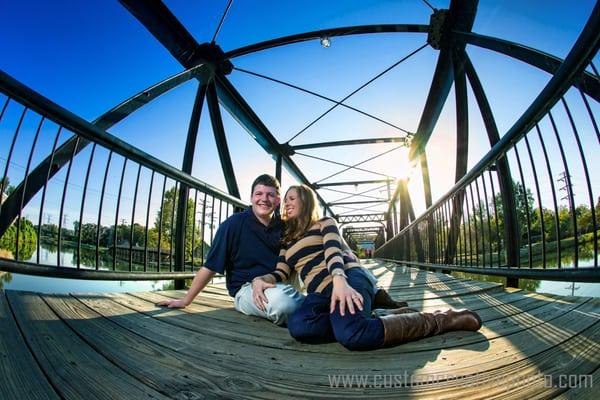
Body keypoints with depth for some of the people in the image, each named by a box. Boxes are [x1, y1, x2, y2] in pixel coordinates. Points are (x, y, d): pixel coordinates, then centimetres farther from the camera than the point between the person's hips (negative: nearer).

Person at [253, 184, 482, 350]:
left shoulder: (324, 224, 12)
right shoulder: (286, 241, 27)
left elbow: (334, 252, -7)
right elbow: (281, 273, 14)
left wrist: (340, 280, -29)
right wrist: (259, 280, -10)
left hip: (347, 278, -4)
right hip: (319, 292, 4)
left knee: (350, 333, -39)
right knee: (298, 326, -34)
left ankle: (439, 319, -14)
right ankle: (392, 317, -20)